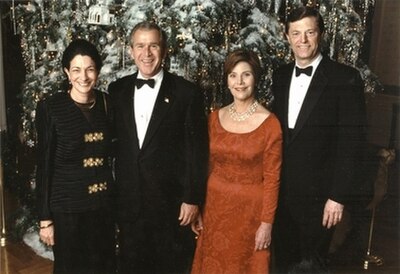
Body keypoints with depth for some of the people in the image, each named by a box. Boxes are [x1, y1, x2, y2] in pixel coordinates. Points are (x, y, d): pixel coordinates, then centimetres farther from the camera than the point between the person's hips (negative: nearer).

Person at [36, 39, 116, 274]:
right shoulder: (50, 108, -10)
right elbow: (44, 165, -7)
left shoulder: (107, 103, 1)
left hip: (104, 204, 4)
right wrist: (45, 218, -7)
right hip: (67, 207, -3)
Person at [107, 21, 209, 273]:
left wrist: (193, 198, -9)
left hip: (171, 201, -3)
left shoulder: (187, 93, -9)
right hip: (128, 200, 3)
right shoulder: (117, 90, 3)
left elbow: (198, 150, -8)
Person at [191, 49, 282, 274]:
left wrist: (267, 223, -11)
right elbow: (208, 166, 6)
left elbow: (272, 178, -11)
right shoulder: (216, 118, 1)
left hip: (250, 207, -4)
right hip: (216, 205, 4)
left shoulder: (270, 124, -13)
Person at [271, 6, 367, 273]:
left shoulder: (344, 78, -11)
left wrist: (338, 196, -16)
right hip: (281, 191, 5)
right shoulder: (280, 76, 6)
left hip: (318, 193, -5)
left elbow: (351, 142, -13)